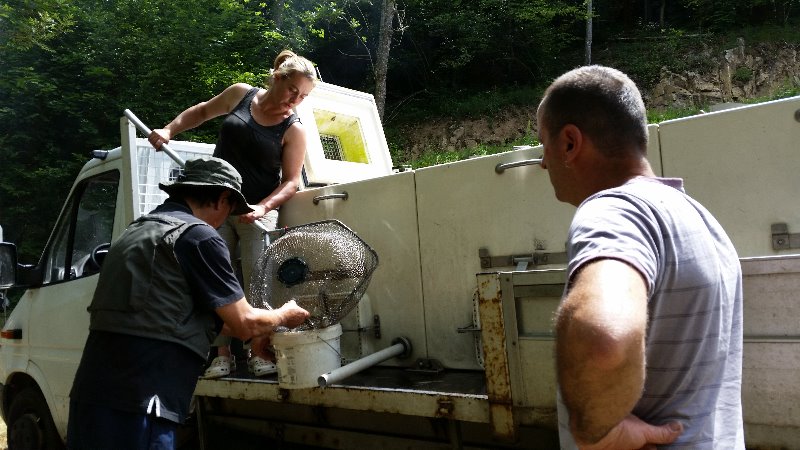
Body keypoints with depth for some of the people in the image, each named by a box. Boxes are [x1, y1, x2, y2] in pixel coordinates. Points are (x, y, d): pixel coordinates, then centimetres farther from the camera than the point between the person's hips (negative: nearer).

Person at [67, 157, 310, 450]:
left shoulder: (138, 231, 18)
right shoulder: (198, 235, -10)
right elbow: (245, 323, -5)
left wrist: (253, 331, 34)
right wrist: (284, 316, 16)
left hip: (91, 393, 9)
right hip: (135, 407, -9)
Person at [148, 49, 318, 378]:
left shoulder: (293, 131, -7)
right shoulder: (241, 95, 2)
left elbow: (291, 181, -7)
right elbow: (202, 112, 19)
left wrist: (263, 207, -22)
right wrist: (169, 131, 7)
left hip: (258, 211, -3)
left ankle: (259, 353, 2)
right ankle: (223, 354, 7)